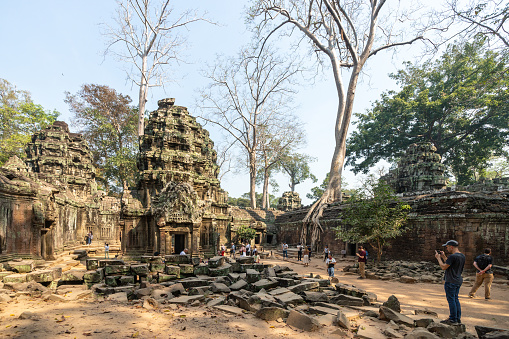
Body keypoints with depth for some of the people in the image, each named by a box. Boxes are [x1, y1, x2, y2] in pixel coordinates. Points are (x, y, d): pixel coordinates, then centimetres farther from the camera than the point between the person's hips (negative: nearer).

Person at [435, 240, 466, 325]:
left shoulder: (453, 256, -21)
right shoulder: (462, 256, 9)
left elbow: (443, 267, -17)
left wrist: (438, 258, -6)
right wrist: (444, 257, 16)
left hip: (451, 282, -9)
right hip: (458, 281, 9)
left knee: (451, 300, -1)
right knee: (456, 299, 16)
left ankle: (453, 320, 5)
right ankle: (458, 319, 23)